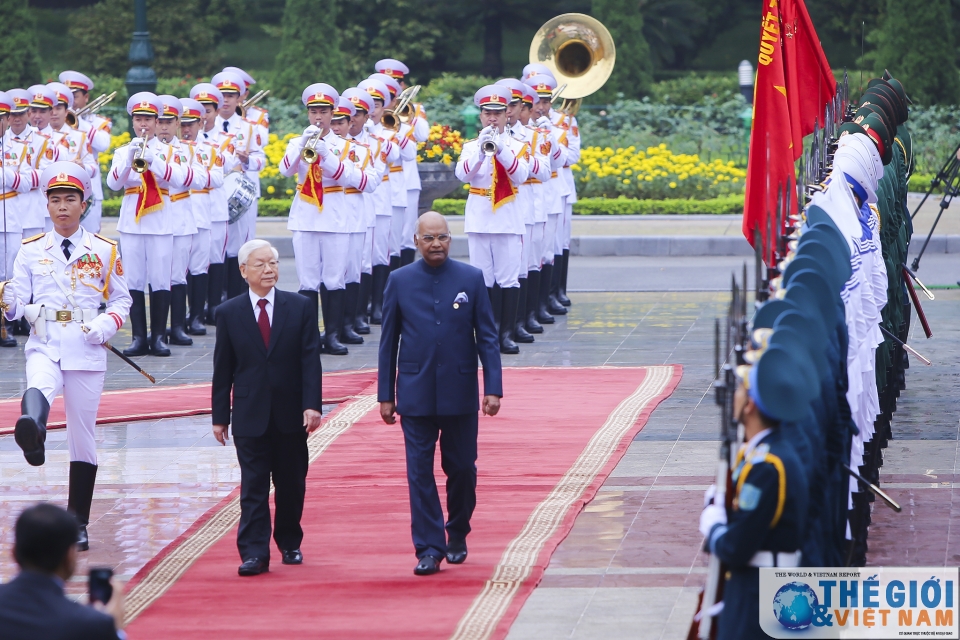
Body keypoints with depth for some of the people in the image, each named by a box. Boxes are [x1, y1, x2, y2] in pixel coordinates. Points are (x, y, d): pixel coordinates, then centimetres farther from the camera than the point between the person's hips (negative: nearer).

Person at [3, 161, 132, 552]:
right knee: (37, 390, -37)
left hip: (86, 350, 1)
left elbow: (121, 299, 12)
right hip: (44, 346, -1)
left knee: (82, 436, 4)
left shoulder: (104, 251, 7)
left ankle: (78, 523, 13)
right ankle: (32, 436, -71)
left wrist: (107, 325, -7)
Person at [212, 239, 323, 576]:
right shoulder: (229, 313, 3)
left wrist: (312, 405, -11)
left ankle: (290, 544, 26)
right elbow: (223, 369, 5)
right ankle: (254, 553, -8)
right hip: (250, 416, -1)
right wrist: (219, 416, 2)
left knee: (291, 485, 10)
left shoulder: (301, 308, 3)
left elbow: (310, 359, -2)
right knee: (253, 487, -5)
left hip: (291, 416, 1)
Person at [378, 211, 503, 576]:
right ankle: (429, 548, -1)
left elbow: (487, 337, 2)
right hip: (416, 394, 0)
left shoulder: (472, 279, 1)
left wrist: (493, 387, -6)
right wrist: (386, 394, 3)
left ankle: (457, 536, 28)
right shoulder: (399, 281, 3)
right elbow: (388, 341, 6)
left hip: (460, 392, 0)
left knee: (462, 469, 8)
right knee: (420, 471, -4)